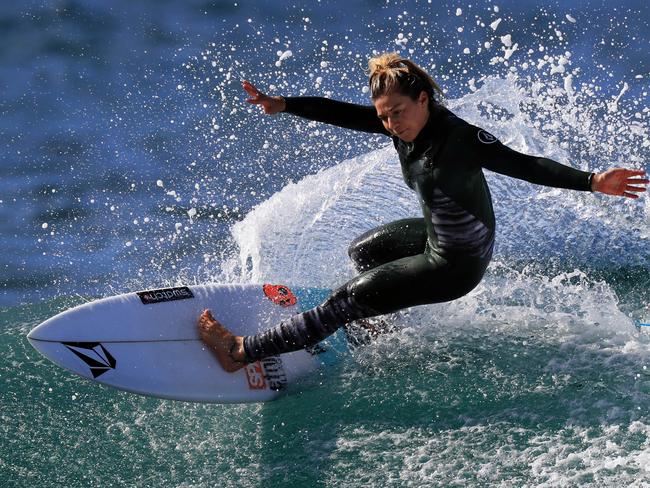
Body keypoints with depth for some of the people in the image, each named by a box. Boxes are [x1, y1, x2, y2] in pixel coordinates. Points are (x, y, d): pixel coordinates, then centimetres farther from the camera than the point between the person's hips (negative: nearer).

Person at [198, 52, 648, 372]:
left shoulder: (459, 138, -29)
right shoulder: (402, 122, -8)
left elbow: (525, 166, -30)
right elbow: (341, 113, -6)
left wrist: (591, 181, -39)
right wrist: (281, 105, -16)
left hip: (456, 264, -9)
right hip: (437, 235, 9)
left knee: (349, 299, -9)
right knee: (362, 251, 30)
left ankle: (243, 352, -6)